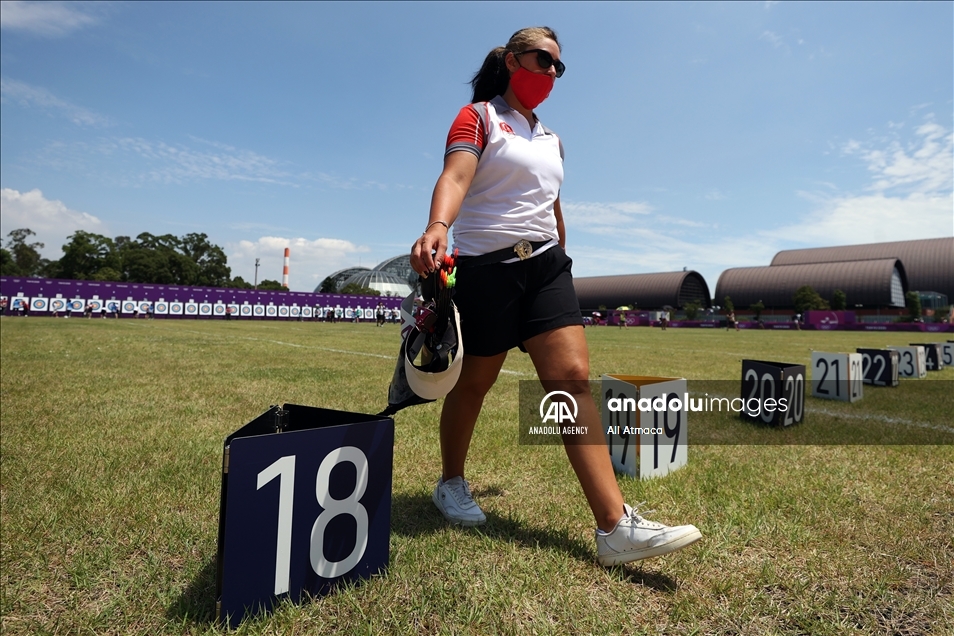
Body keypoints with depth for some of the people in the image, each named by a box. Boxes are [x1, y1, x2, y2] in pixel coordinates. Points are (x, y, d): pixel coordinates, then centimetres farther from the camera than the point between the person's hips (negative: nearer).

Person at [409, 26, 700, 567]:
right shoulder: (479, 117, 2)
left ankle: (616, 526, -12)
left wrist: (560, 261, 25)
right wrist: (437, 227, -36)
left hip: (545, 263, 6)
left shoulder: (552, 140, 22)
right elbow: (456, 176, -17)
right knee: (474, 383, 5)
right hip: (485, 265, -5)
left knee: (574, 377, -9)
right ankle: (452, 483, 30)